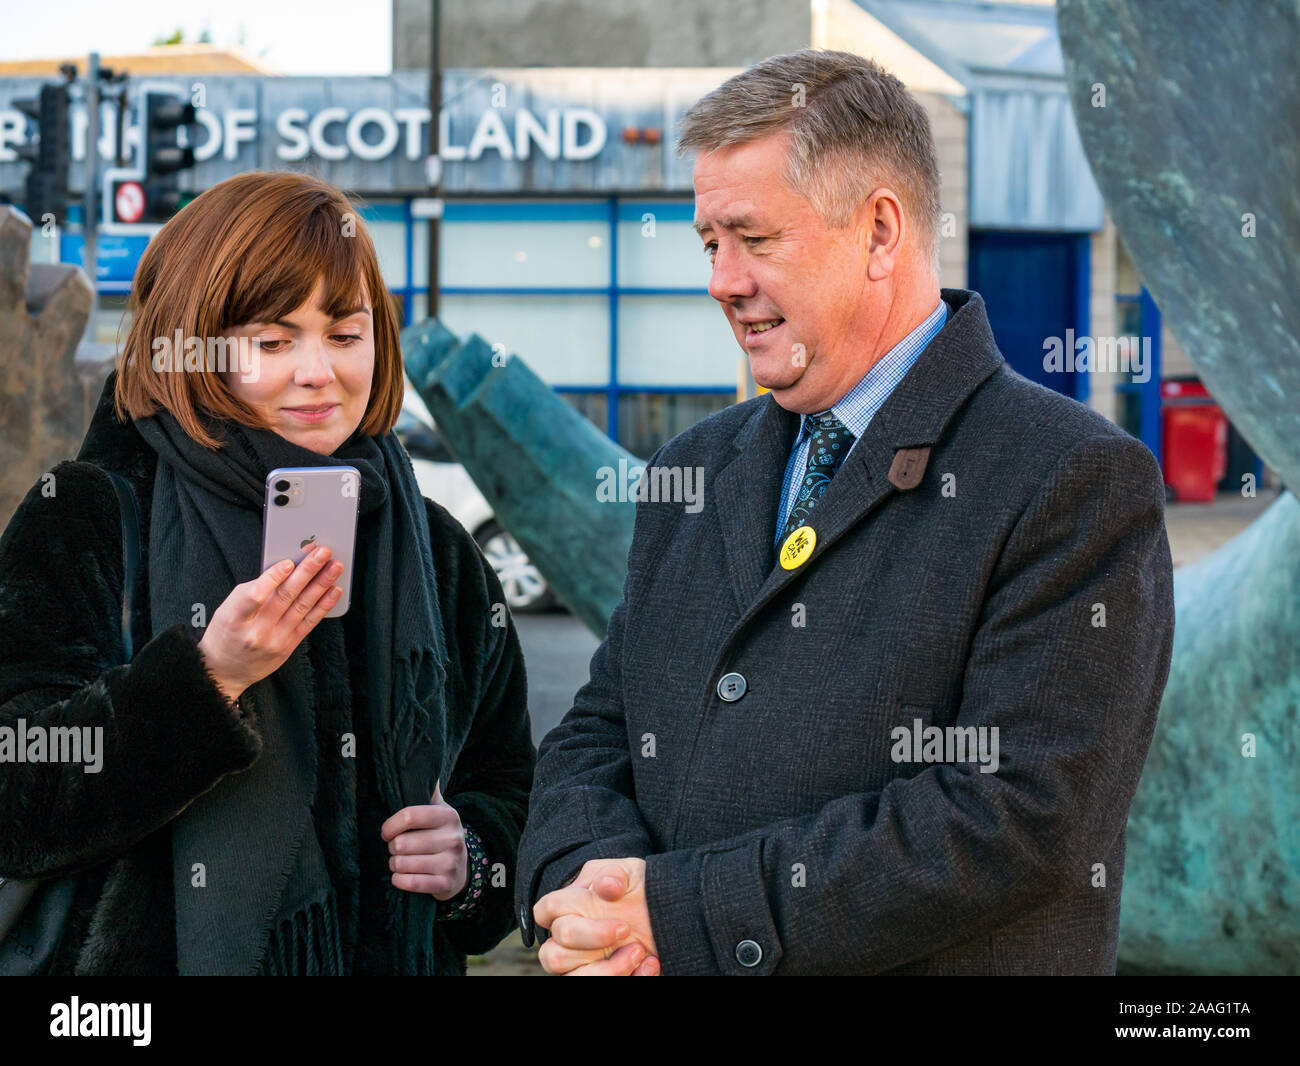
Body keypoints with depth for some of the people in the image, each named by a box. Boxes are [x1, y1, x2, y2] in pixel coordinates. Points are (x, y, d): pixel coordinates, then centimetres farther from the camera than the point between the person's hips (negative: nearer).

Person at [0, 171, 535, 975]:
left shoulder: (440, 554, 5)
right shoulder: (87, 519, -8)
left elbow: (511, 790, 14)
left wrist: (470, 856, -7)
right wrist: (207, 676, -26)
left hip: (394, 956, 3)